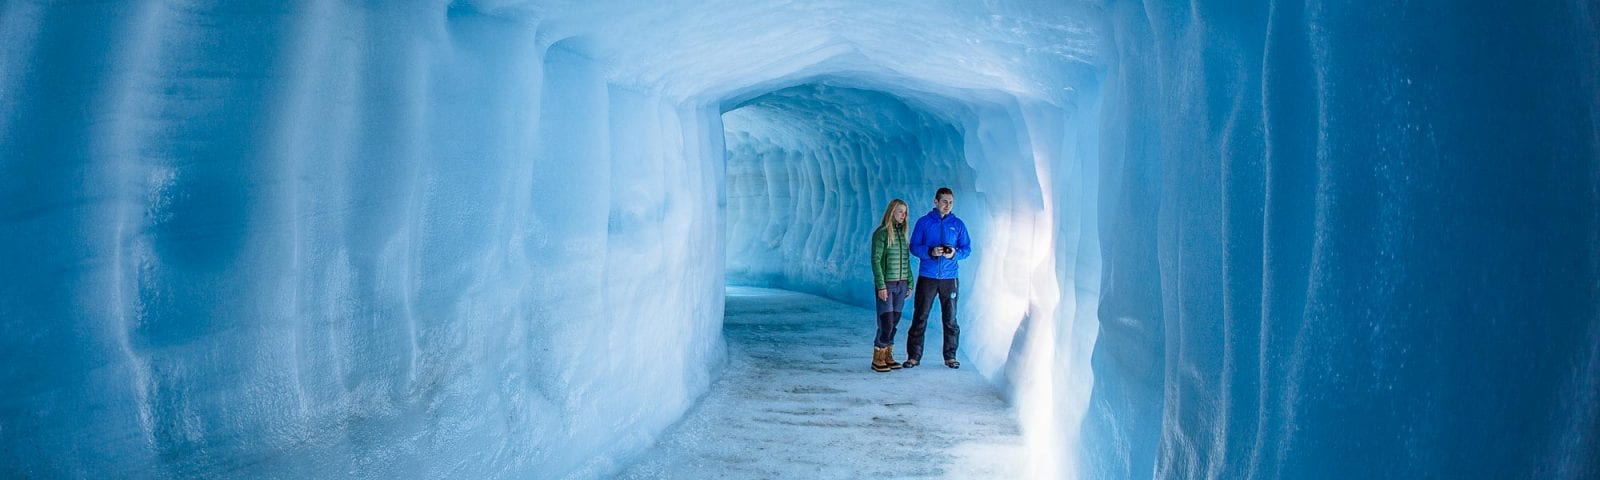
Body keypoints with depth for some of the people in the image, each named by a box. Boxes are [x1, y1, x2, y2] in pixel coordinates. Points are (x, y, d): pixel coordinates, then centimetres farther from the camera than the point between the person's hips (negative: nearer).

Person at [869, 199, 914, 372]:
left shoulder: (904, 233, 11)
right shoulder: (881, 233, -9)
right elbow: (875, 261, -12)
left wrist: (909, 283, 13)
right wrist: (881, 286, -17)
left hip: (901, 285, 6)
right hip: (886, 285, -6)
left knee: (894, 323, 7)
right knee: (886, 323, -8)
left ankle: (888, 356, 14)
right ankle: (877, 360, 0)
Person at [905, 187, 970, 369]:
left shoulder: (958, 224, 8)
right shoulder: (924, 222, 3)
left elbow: (966, 248, 8)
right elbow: (914, 247, 1)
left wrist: (955, 253, -13)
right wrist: (930, 252, -16)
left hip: (950, 278, 1)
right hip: (926, 277, -1)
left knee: (951, 319, 5)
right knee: (919, 318, -1)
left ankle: (950, 356, 14)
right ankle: (914, 356, 4)